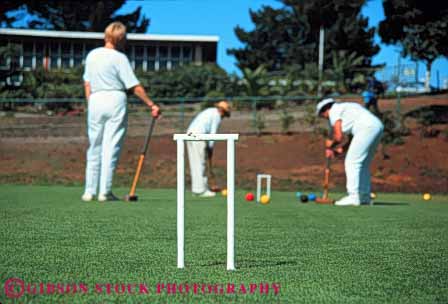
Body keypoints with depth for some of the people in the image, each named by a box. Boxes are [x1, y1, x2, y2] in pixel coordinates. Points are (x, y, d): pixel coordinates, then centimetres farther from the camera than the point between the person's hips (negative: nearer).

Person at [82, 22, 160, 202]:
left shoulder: (92, 55, 9)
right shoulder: (120, 58, -6)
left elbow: (87, 84, 12)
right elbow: (135, 87, -9)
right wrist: (151, 105, -6)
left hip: (95, 100, 5)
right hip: (115, 101, -4)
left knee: (94, 148, 10)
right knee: (111, 147, -1)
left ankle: (89, 191, 10)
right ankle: (105, 191, -2)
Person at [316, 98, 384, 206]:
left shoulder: (334, 111, 2)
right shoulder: (344, 109, 29)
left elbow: (338, 137, -6)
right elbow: (353, 139, 27)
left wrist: (330, 145, 13)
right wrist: (341, 149, 17)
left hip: (367, 128, -10)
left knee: (352, 163, -7)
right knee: (362, 164, 17)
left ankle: (353, 197, -11)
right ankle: (364, 197, 19)